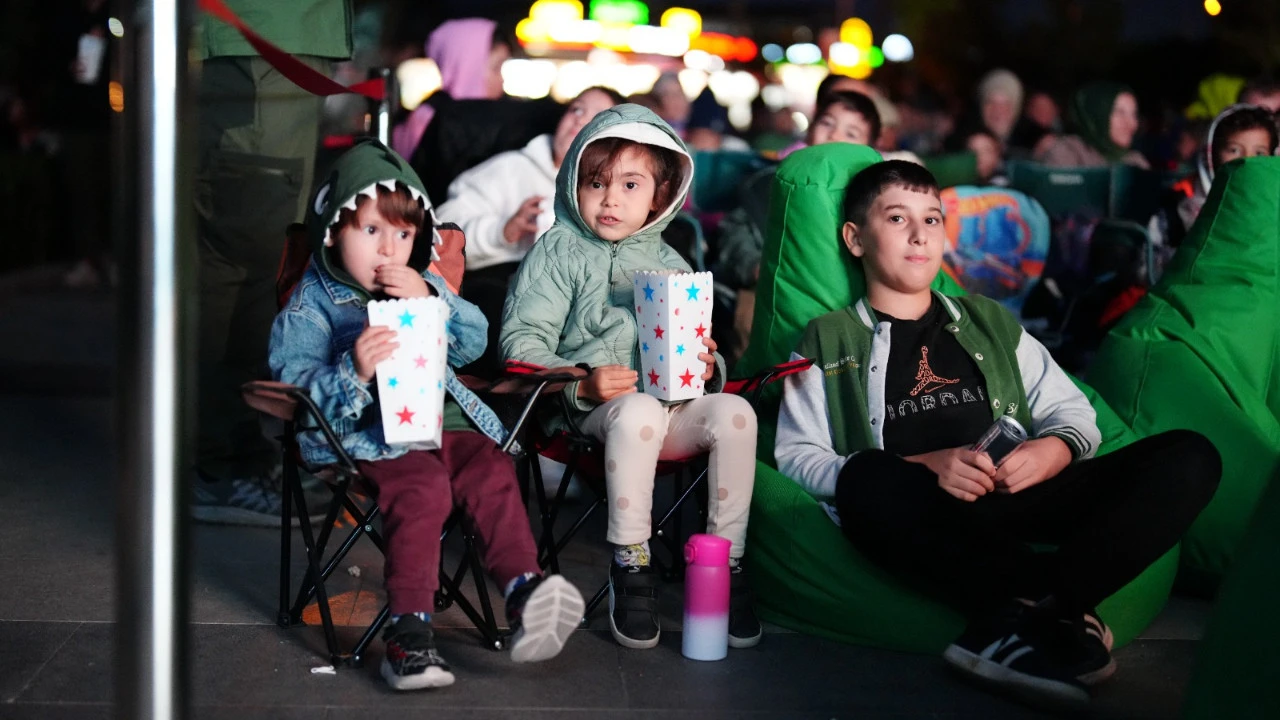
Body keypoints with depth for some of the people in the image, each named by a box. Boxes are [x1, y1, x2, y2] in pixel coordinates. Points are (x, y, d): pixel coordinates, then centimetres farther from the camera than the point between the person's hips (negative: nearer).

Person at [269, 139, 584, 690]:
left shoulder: (420, 286, 23)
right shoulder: (311, 305, 6)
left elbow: (474, 343, 15)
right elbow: (295, 390, -6)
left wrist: (432, 302, -2)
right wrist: (353, 372, -24)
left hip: (444, 417, 5)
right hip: (370, 434, -5)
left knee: (492, 471, -22)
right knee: (423, 488, -31)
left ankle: (525, 591, -30)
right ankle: (409, 630, -32)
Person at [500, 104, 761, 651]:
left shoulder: (669, 263, 21)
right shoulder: (560, 251, 7)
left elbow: (695, 349, 23)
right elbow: (520, 343, -3)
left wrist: (707, 368, -2)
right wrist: (581, 383, -19)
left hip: (673, 405, 4)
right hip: (589, 409, -4)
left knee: (733, 411, -25)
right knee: (638, 412, -37)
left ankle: (728, 564, -14)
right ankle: (630, 565, -23)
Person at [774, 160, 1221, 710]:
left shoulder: (991, 323, 27)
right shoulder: (829, 341, 15)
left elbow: (1075, 416, 21)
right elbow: (796, 458, 2)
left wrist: (1049, 453, -5)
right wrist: (922, 468, -12)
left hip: (1019, 506, 4)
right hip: (922, 522, -3)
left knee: (1190, 457, -18)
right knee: (870, 478, -39)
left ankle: (1024, 613, -32)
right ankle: (1061, 612, -27)